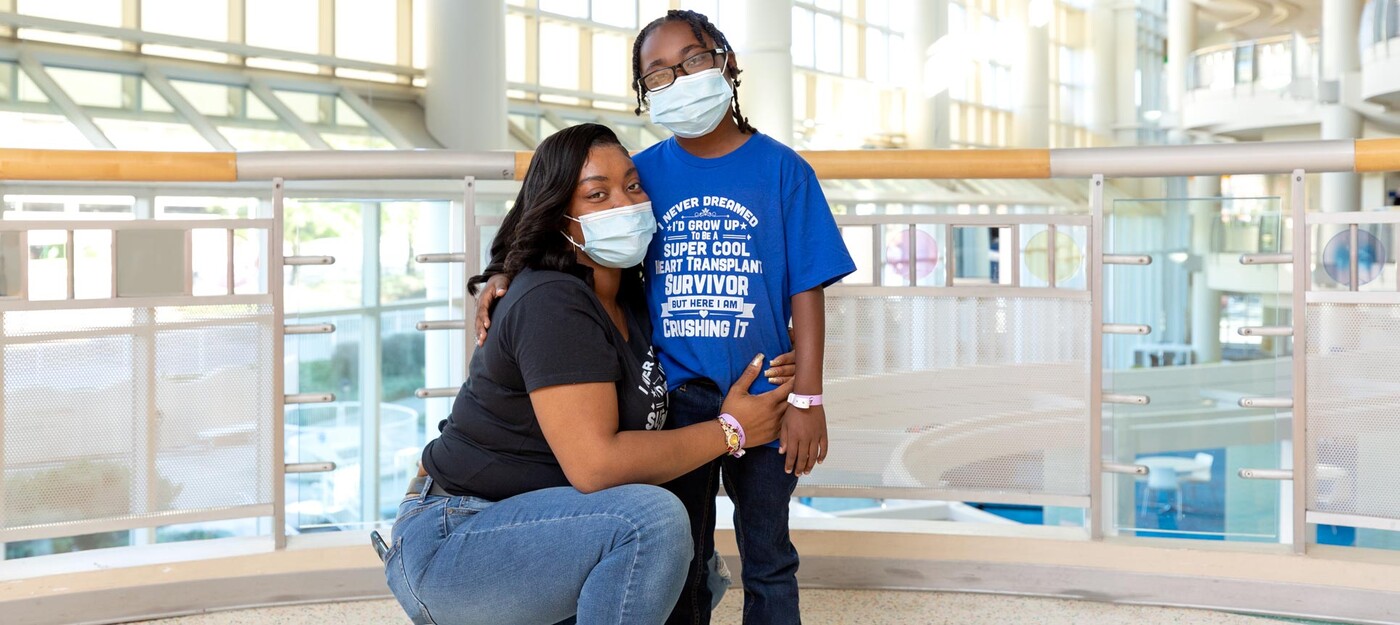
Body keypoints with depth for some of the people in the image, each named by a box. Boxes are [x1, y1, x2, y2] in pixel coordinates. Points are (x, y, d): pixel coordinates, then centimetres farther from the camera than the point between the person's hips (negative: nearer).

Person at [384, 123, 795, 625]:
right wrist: (729, 431, -17)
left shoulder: (630, 298, 8)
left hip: (533, 524, 10)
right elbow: (595, 463, -27)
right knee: (653, 519, -30)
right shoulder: (551, 305, -19)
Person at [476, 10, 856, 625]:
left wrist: (807, 398, -10)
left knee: (767, 561, 13)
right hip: (676, 397, 2)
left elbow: (807, 291, -6)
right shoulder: (645, 172, 2)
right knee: (679, 562, 15)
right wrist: (508, 277, -9)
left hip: (760, 397, -2)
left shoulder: (780, 169, -5)